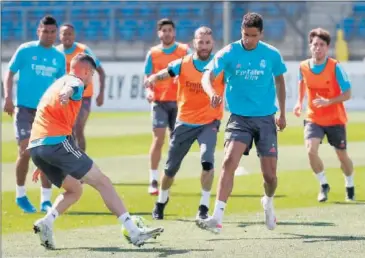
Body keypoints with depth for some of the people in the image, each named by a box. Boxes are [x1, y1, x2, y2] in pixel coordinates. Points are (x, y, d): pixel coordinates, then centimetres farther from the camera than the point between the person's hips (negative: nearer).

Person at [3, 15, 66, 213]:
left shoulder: (59, 57, 8)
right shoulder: (25, 50, -3)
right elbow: (10, 73, -1)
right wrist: (8, 97, -12)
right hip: (24, 108, -4)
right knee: (26, 151, -9)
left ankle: (45, 200, 7)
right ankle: (21, 195, 8)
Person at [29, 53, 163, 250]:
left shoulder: (56, 85, 30)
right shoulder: (75, 82, 2)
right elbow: (70, 87, -25)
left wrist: (44, 165, 41)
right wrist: (66, 94, -51)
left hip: (35, 147, 9)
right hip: (57, 142, -9)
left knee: (74, 190, 22)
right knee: (102, 182, -5)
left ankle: (46, 222, -2)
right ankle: (134, 232, -11)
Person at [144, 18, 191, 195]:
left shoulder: (184, 51, 5)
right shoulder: (153, 53, 6)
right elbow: (148, 76, 6)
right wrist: (149, 90, -13)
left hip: (179, 101, 1)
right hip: (160, 101, -1)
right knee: (158, 140, -10)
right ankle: (153, 181, -9)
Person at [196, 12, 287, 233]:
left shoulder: (272, 55, -1)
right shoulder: (229, 53, -7)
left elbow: (280, 81, 15)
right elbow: (208, 75, -19)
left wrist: (282, 113, 17)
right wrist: (212, 92, -41)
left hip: (265, 118, 1)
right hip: (239, 118, -1)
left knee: (270, 174, 2)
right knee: (230, 161, -23)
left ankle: (269, 202, 39)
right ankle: (217, 218, -26)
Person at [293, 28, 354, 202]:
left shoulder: (335, 67, -17)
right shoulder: (304, 67, -7)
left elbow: (347, 94, -15)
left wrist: (329, 101, -31)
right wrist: (299, 102, 6)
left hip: (335, 119, -1)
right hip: (313, 118, 2)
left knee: (342, 155, 10)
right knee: (311, 150, -21)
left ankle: (350, 187, 38)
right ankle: (323, 185, 2)